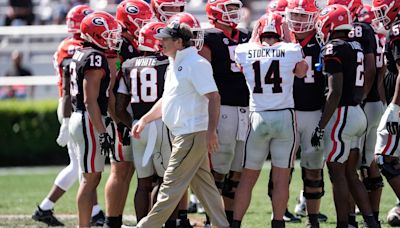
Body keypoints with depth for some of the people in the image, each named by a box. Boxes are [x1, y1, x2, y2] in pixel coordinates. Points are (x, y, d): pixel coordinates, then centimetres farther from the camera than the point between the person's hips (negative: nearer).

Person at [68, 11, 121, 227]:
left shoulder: (81, 55, 13)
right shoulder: (95, 58, -17)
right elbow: (90, 100, -21)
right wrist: (103, 132, -21)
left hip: (79, 118, 10)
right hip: (90, 121, -10)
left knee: (90, 177, 14)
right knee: (90, 178, -6)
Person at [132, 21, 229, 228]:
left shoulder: (196, 64, -15)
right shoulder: (174, 65, 16)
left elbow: (214, 97, -20)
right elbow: (167, 100, 27)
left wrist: (211, 131, -25)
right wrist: (145, 120, 22)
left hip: (192, 133, -10)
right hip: (181, 134, 10)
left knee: (171, 185, -4)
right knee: (203, 184, 11)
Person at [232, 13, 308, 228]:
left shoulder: (245, 52, -3)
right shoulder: (291, 50, -5)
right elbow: (301, 71, 16)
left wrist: (255, 37, 26)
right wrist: (289, 38, 18)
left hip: (258, 118, 1)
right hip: (285, 116, -1)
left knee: (247, 178, 10)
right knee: (281, 178, 4)